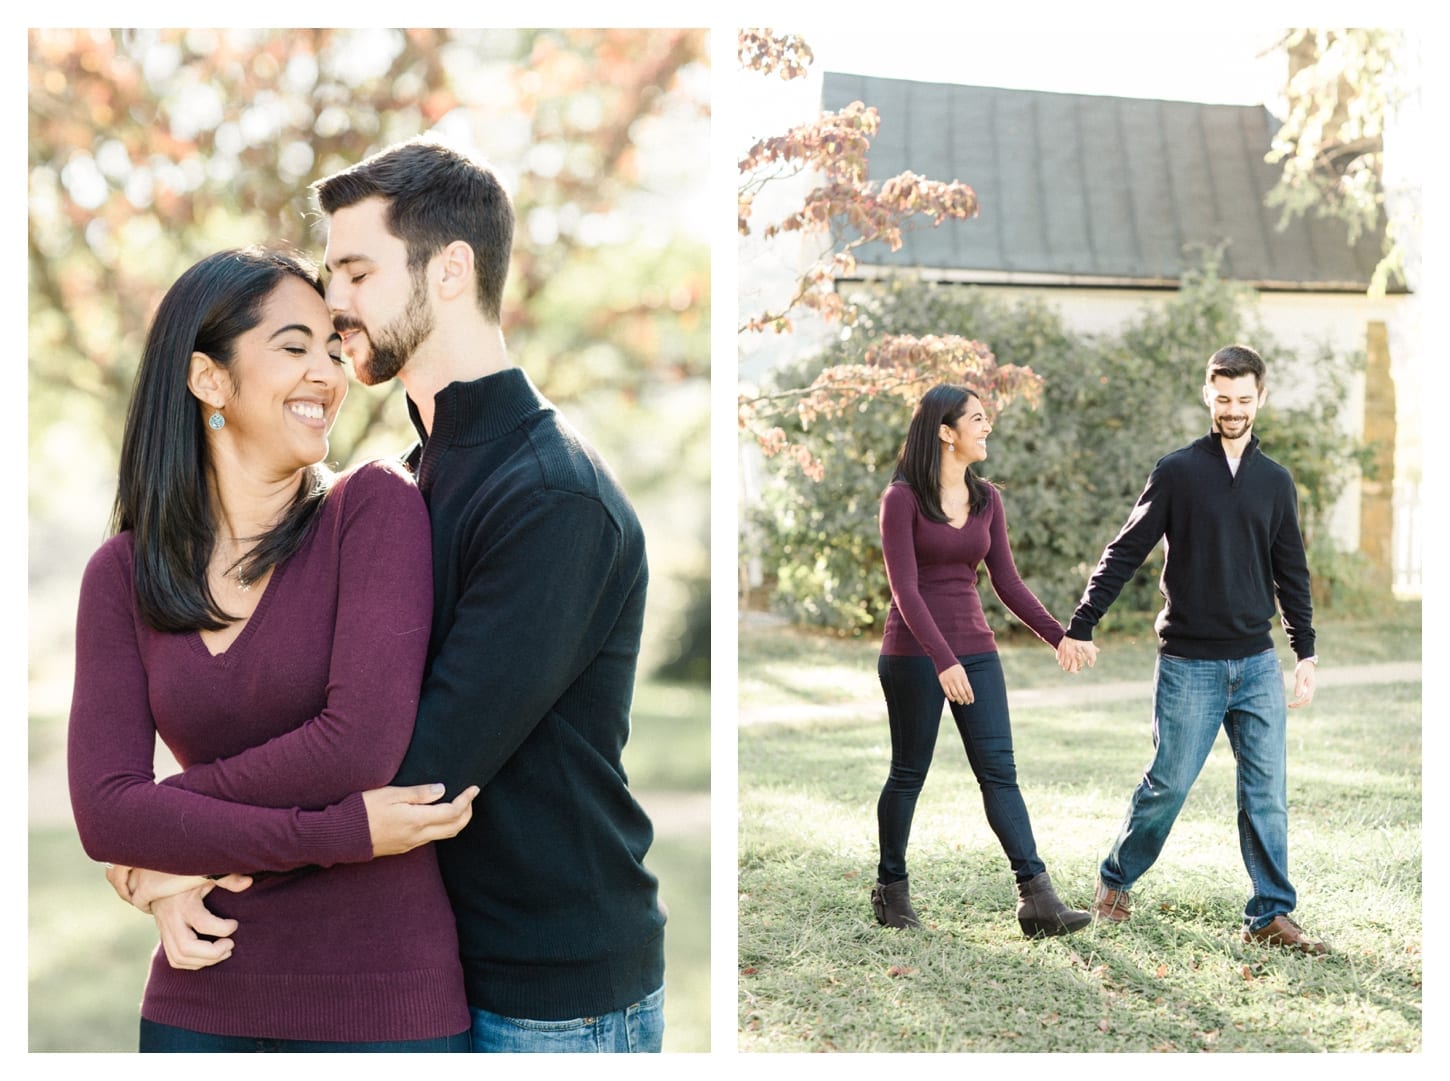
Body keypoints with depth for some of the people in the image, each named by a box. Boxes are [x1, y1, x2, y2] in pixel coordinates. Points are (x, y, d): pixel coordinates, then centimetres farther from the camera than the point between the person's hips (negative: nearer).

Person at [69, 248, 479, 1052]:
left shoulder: (376, 507, -8)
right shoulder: (121, 573, 1)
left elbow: (363, 743, -19)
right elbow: (103, 812, -10)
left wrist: (174, 824, -8)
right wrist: (339, 834, -19)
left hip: (384, 1000, -2)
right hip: (202, 1000, 3)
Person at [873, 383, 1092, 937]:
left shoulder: (987, 499, 9)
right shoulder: (902, 498, -9)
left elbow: (1007, 581, 11)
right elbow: (904, 588, -15)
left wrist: (1059, 635, 0)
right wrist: (942, 661, -24)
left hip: (974, 648, 5)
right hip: (913, 652, -5)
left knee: (999, 771, -3)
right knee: (909, 772, 5)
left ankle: (1036, 896, -8)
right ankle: (891, 887, 22)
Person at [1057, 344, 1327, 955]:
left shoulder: (1275, 482, 10)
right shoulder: (1177, 471, -2)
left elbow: (1292, 575, 15)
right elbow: (1125, 554, -2)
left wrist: (1306, 654, 12)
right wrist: (1080, 626, -6)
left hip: (1257, 663, 4)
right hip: (1189, 664, -3)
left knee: (1266, 792, 2)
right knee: (1168, 784, 1)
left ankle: (1270, 915, 10)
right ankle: (1115, 882, 22)